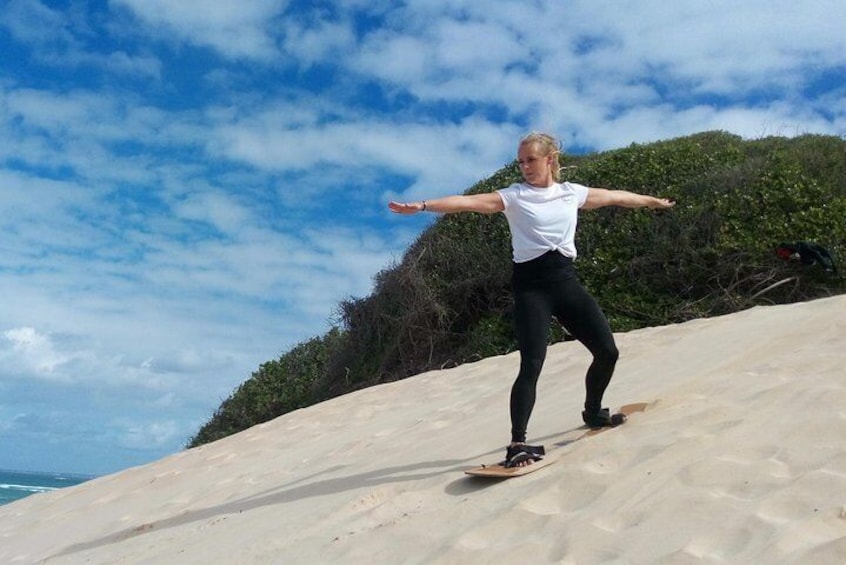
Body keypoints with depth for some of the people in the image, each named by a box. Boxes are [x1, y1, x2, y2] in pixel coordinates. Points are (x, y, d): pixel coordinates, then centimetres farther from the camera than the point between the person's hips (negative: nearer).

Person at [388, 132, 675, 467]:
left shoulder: (572, 193, 12)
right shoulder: (514, 196, 0)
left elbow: (616, 197, 26)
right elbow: (468, 201, -14)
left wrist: (654, 201, 39)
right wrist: (422, 206, -27)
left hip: (565, 280, 5)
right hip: (531, 285, -4)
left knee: (607, 351, 4)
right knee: (531, 364, -16)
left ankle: (593, 412, 31)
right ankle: (518, 443, -13)